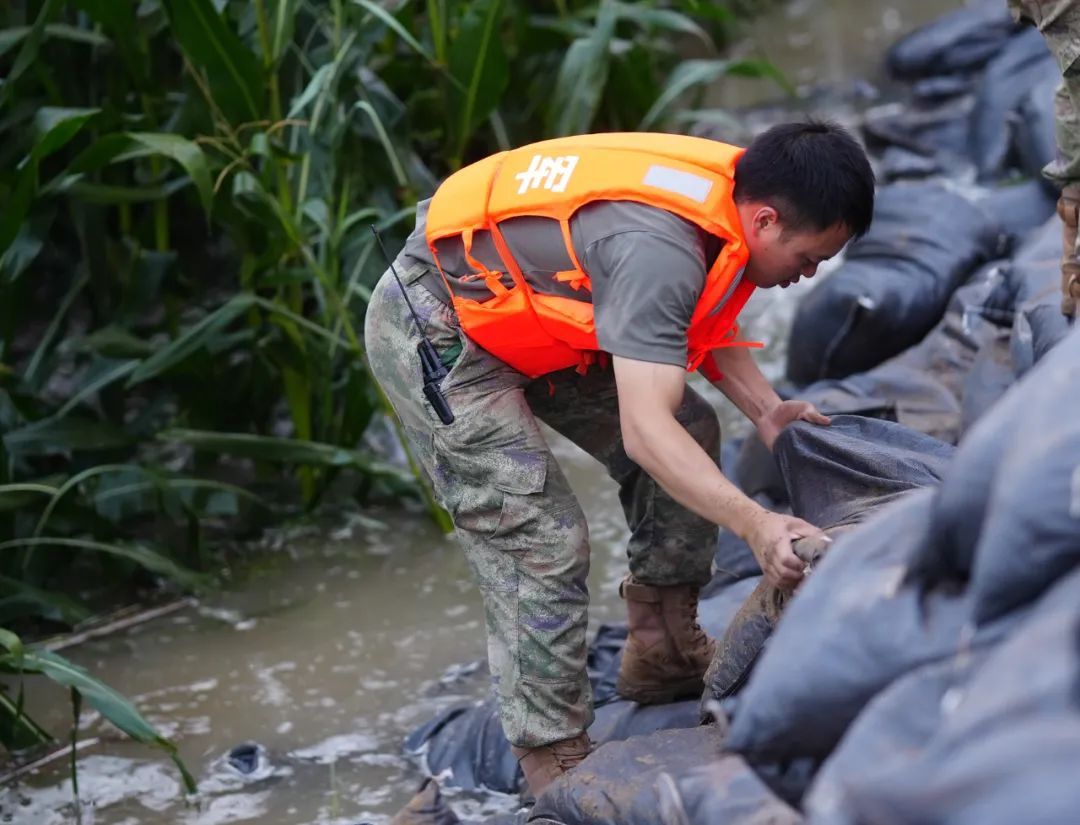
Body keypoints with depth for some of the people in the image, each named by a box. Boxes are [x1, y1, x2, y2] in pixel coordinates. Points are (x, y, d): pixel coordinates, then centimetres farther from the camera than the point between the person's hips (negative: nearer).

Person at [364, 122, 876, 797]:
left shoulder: (726, 193, -7)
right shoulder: (658, 251, -35)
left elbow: (705, 322, 9)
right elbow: (645, 432, -40)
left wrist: (767, 410, -8)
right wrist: (757, 526, -47)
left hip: (521, 316, 10)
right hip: (432, 335, -10)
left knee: (692, 435, 8)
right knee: (540, 541, -15)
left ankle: (664, 654, 19)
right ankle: (558, 763, -4)